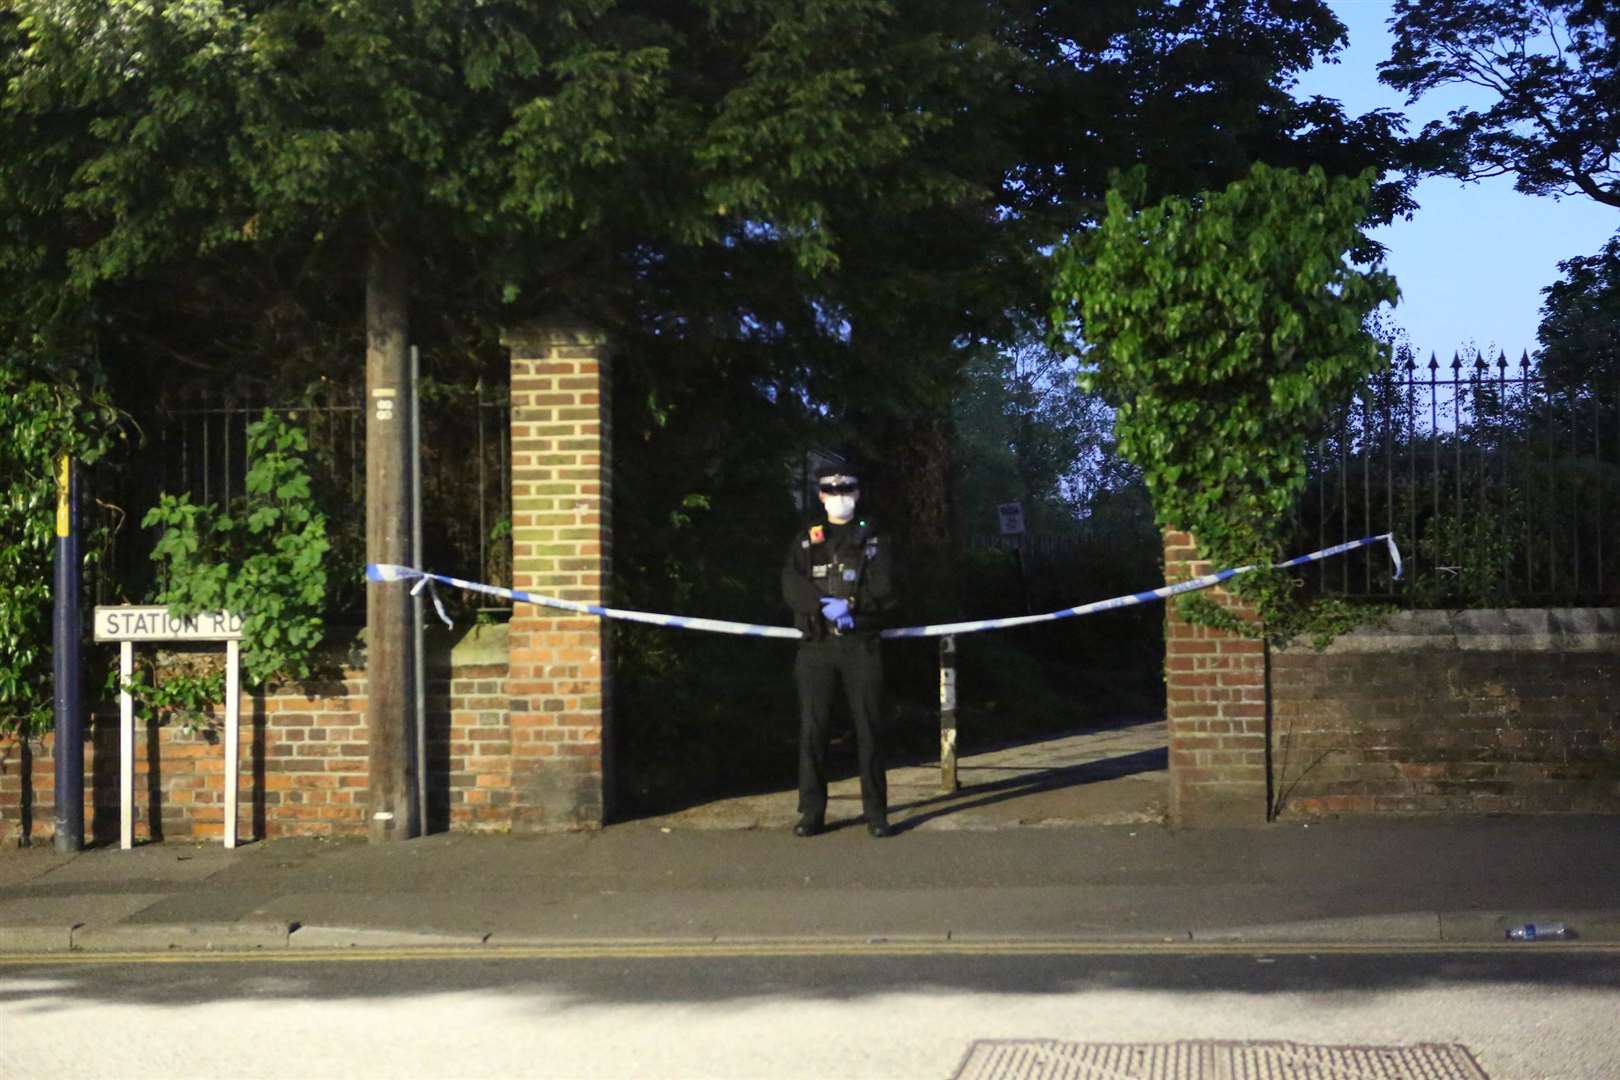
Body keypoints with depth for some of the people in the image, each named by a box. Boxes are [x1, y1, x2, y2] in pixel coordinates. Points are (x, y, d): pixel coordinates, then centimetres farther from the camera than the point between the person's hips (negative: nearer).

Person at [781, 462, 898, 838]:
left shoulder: (874, 540, 10)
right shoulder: (805, 541, 13)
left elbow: (886, 594, 0)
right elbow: (791, 588, -1)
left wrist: (850, 605, -15)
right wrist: (826, 607, -16)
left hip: (861, 645, -1)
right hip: (816, 647, 1)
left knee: (869, 729, -1)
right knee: (813, 729, -1)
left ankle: (876, 814, 3)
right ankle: (811, 813, 3)